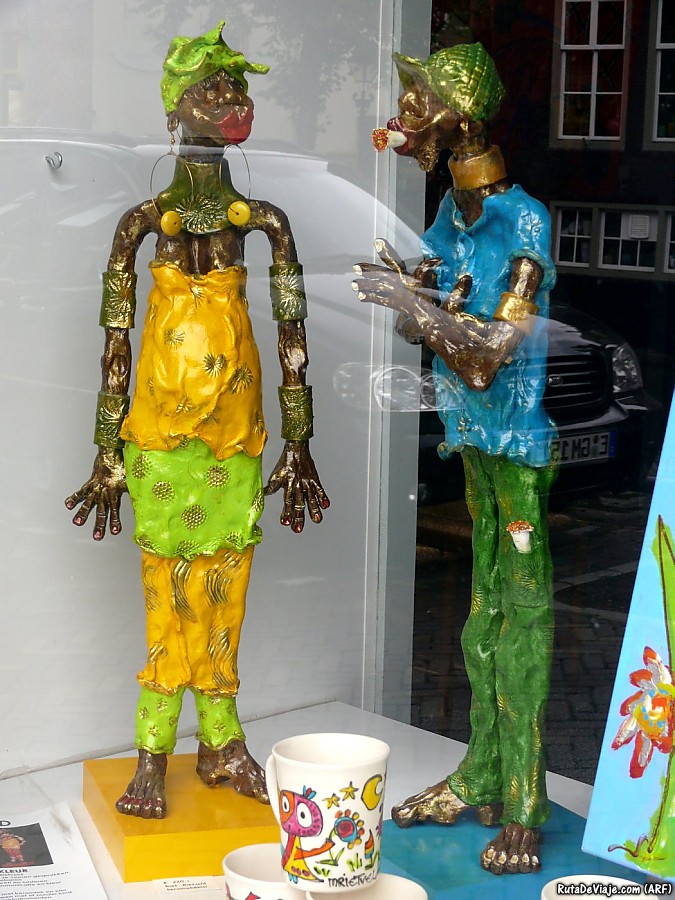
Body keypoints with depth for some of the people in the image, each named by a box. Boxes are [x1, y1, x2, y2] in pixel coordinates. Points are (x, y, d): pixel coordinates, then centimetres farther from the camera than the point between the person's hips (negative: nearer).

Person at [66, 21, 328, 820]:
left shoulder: (263, 222, 3)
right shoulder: (145, 221, -3)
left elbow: (292, 335, 6)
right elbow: (116, 340, -1)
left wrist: (298, 445, 6)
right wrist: (108, 453, -1)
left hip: (236, 424, 2)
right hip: (162, 425, -2)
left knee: (225, 580, 8)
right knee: (167, 582, 1)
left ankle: (221, 744, 22)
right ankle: (152, 757, 11)